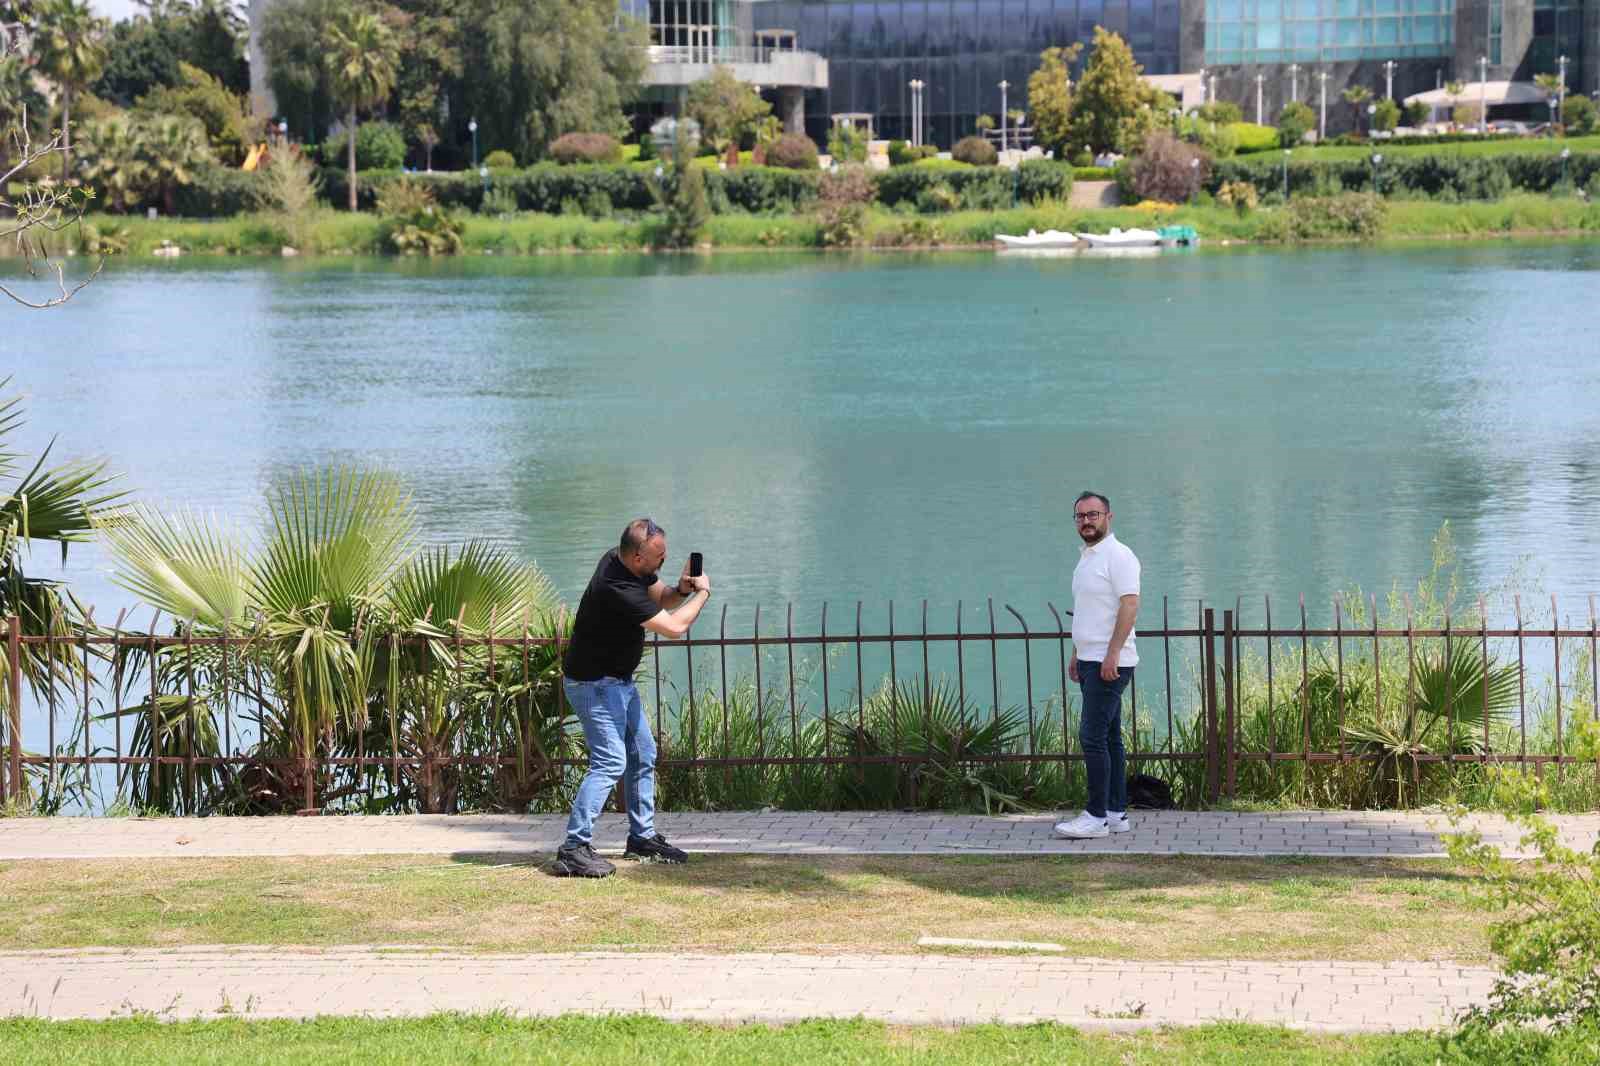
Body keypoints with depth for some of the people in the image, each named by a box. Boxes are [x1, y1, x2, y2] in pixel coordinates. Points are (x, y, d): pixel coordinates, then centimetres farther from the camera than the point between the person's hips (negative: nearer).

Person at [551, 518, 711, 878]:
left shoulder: (624, 563, -2)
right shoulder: (617, 589, -31)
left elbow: (659, 597, 16)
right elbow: (674, 627, -27)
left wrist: (680, 590, -7)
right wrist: (702, 593, -11)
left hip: (618, 681, 10)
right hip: (595, 684, -10)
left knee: (643, 756, 16)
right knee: (610, 762, -17)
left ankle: (642, 837, 26)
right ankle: (574, 849, -20)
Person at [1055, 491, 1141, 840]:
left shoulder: (1117, 556, -12)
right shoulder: (1086, 557, 18)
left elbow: (1129, 605, -21)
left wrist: (1112, 653, -25)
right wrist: (1076, 655, 22)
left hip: (1109, 663, -10)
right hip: (1091, 661, 10)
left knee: (1092, 736, -12)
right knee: (1108, 737, 11)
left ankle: (1097, 816, -11)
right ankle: (1117, 813, 14)